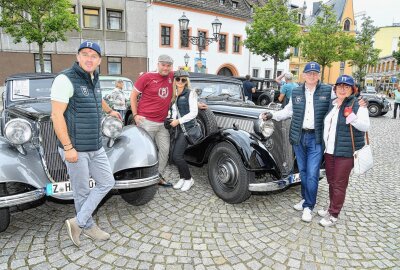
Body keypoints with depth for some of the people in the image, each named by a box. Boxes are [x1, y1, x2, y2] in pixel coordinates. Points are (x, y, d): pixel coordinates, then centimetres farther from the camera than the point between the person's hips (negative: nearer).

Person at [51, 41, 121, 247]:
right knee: (82, 191, 6)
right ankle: (87, 226, 27)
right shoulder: (66, 79, -13)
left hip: (96, 146, 8)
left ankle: (78, 222, 19)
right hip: (75, 148, -8)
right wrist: (68, 147, -21)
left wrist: (109, 111, 51)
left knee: (107, 183, 11)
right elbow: (57, 115, -17)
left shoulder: (93, 79, 11)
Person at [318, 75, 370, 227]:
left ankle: (334, 216, 12)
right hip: (329, 151, 6)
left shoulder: (357, 105, -9)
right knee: (331, 182, 16)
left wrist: (351, 116, -32)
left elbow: (365, 126, -17)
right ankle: (331, 208, 32)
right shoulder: (332, 104, 10)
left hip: (346, 152, -6)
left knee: (339, 185, 1)